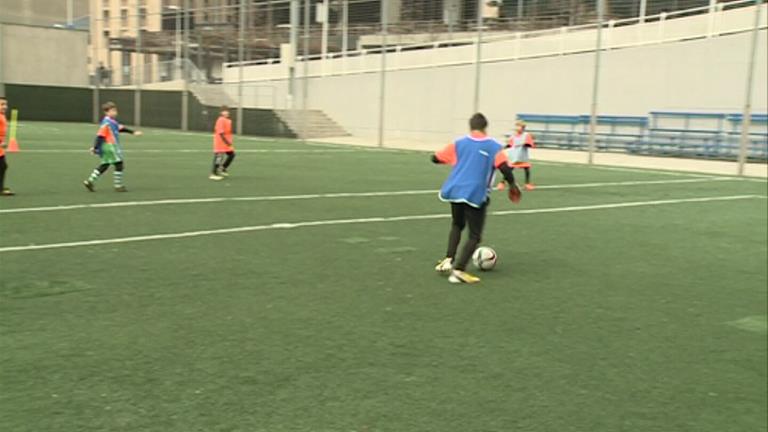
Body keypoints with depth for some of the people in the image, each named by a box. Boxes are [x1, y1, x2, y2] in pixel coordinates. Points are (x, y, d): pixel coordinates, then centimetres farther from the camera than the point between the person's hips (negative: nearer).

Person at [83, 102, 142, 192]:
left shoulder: (113, 122, 11)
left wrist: (133, 132, 24)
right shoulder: (106, 123, -17)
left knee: (104, 166, 14)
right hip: (109, 147, -10)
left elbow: (121, 128, 23)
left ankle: (90, 181, 17)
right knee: (119, 164, -3)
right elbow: (100, 136, -19)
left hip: (113, 147, 10)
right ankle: (118, 186, 5)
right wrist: (95, 148, -20)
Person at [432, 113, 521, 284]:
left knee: (457, 225, 28)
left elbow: (435, 158, 12)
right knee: (475, 236, 7)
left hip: (455, 191, 4)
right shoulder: (494, 146, 2)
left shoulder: (459, 143, 9)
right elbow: (505, 168, -11)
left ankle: (448, 260, 15)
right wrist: (512, 185, 8)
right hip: (476, 195, -3)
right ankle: (458, 270, -8)